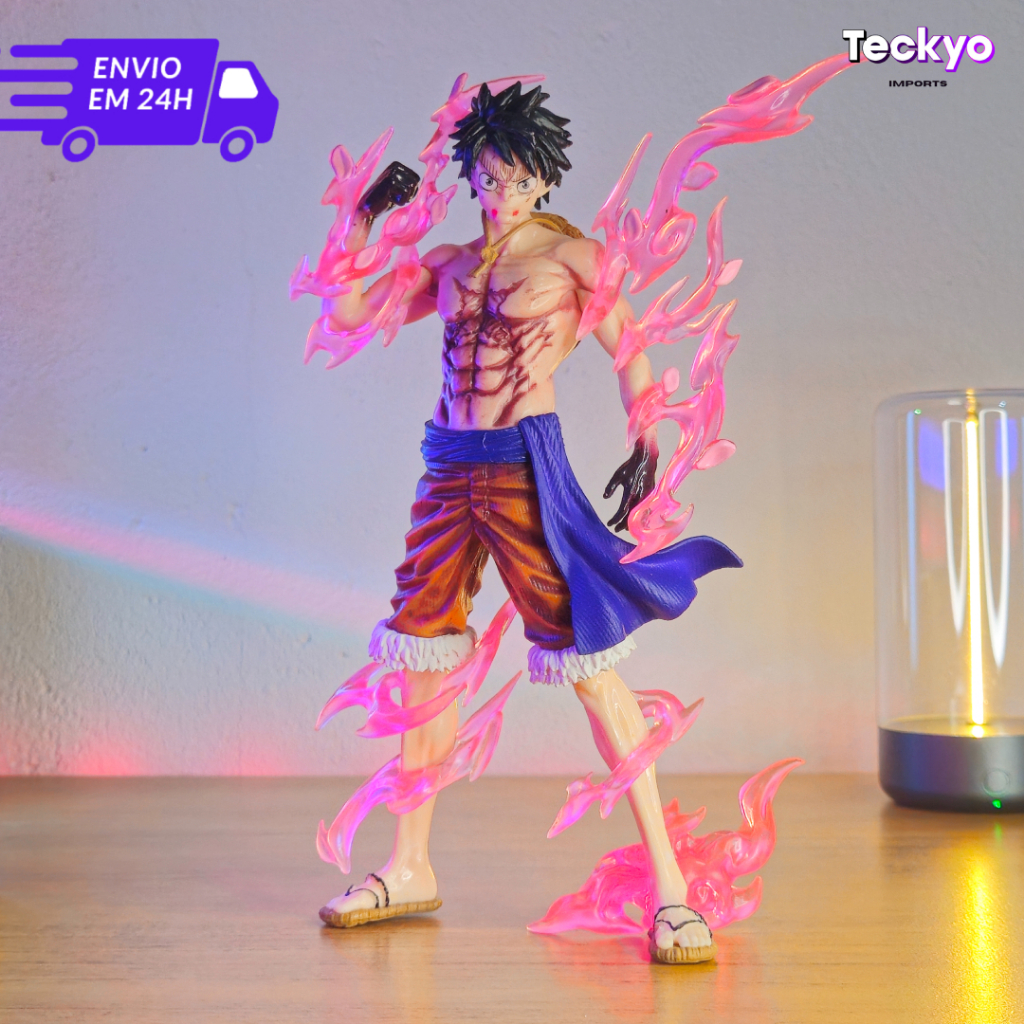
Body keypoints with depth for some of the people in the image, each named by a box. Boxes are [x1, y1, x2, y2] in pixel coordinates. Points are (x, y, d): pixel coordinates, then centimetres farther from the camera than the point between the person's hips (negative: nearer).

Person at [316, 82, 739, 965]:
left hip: (525, 465, -5)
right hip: (450, 463, 6)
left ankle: (667, 881, -7)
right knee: (423, 653, 8)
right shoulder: (449, 264, 14)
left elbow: (633, 353, 0)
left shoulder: (572, 256, 1)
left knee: (586, 658, -11)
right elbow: (345, 312, 17)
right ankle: (410, 867, 23)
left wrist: (646, 446, -12)